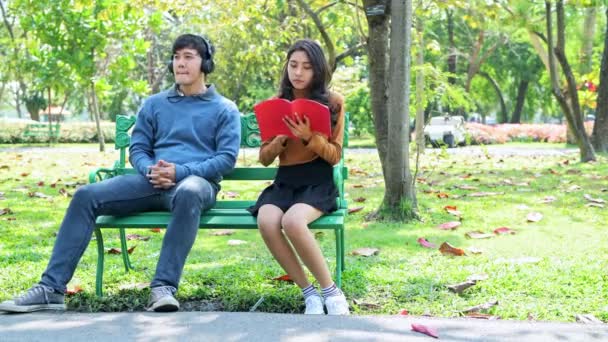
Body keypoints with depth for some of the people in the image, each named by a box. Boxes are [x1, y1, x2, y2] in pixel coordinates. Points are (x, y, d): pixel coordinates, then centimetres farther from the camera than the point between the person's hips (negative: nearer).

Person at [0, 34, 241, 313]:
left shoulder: (224, 110, 10)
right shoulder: (154, 104, 21)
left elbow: (227, 157, -1)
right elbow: (137, 149, 17)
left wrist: (180, 171, -15)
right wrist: (150, 170, -8)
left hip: (197, 181, -4)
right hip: (153, 181, 4)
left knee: (188, 193, -43)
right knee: (86, 195, -19)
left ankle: (163, 287, -43)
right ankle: (51, 288, -21)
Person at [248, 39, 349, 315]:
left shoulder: (333, 102, 1)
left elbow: (335, 155, -1)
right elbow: (264, 158, 11)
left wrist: (309, 137, -20)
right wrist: (280, 139, -11)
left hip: (319, 182, -3)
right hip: (284, 181, 3)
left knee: (292, 222, -35)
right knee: (267, 222, -31)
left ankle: (331, 291, -17)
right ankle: (309, 293, -17)